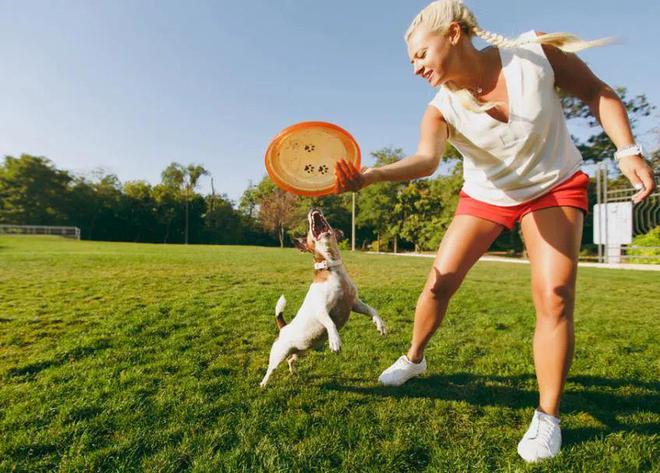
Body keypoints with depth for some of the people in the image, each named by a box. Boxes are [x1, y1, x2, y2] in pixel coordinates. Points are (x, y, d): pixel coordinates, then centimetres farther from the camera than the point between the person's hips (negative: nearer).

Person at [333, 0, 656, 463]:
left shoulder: (537, 53, -19)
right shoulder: (442, 108, -18)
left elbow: (598, 93, -6)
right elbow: (426, 159, -38)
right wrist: (369, 175, -56)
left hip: (555, 187, -1)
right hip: (485, 196, 2)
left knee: (554, 296, -16)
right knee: (439, 281, -5)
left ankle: (548, 418, 4)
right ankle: (413, 359, 23)